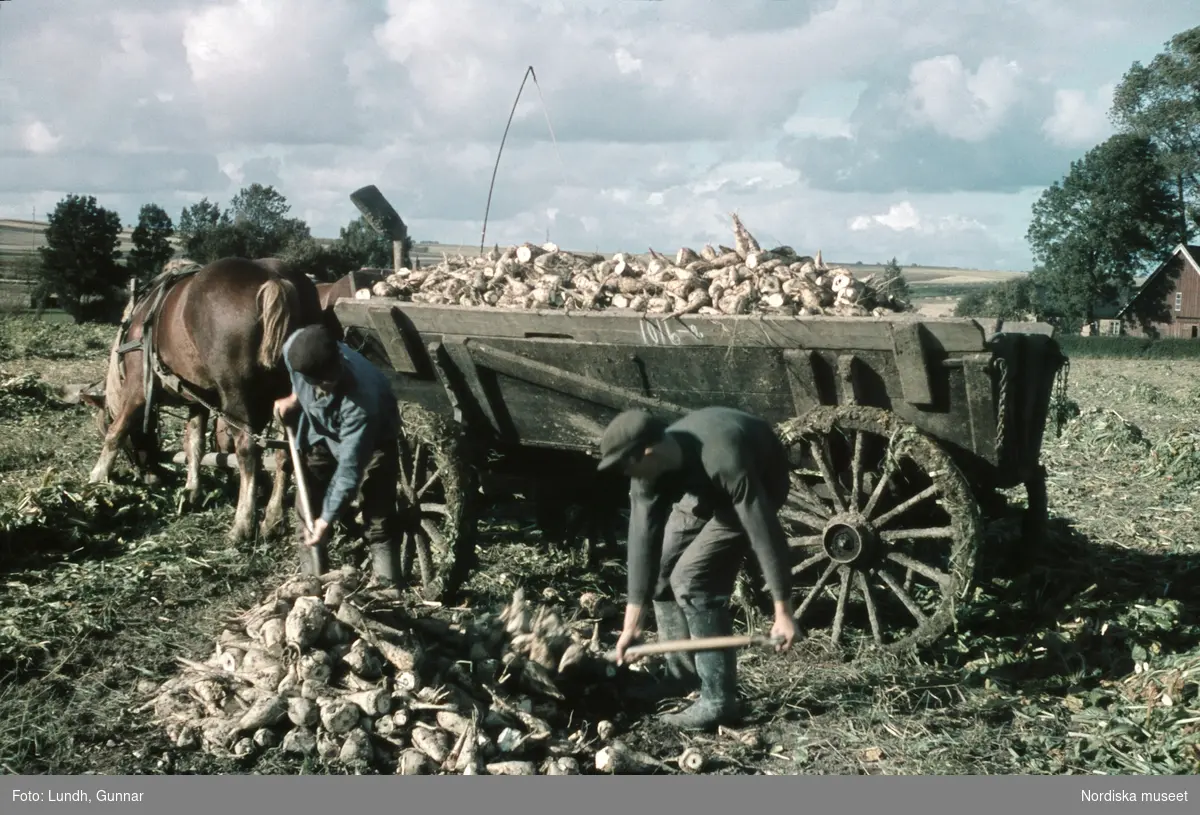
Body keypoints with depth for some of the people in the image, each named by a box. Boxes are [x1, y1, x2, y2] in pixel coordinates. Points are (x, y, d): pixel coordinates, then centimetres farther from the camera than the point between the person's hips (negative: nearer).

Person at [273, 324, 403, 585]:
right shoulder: (295, 349, -33)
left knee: (379, 520, -9)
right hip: (321, 430, 5)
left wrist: (328, 518, -34)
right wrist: (294, 398, 5)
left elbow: (350, 467, -37)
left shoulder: (362, 401, -45)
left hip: (372, 438, -5)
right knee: (308, 511, 6)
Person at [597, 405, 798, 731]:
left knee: (692, 577, -18)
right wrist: (632, 622, -21)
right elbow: (643, 538, -21)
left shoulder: (724, 460, -43)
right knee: (663, 568, 2)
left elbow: (764, 532, -38)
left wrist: (784, 611, -35)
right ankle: (681, 676, 17)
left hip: (758, 485, -7)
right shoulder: (649, 467, -23)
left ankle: (718, 700, -12)